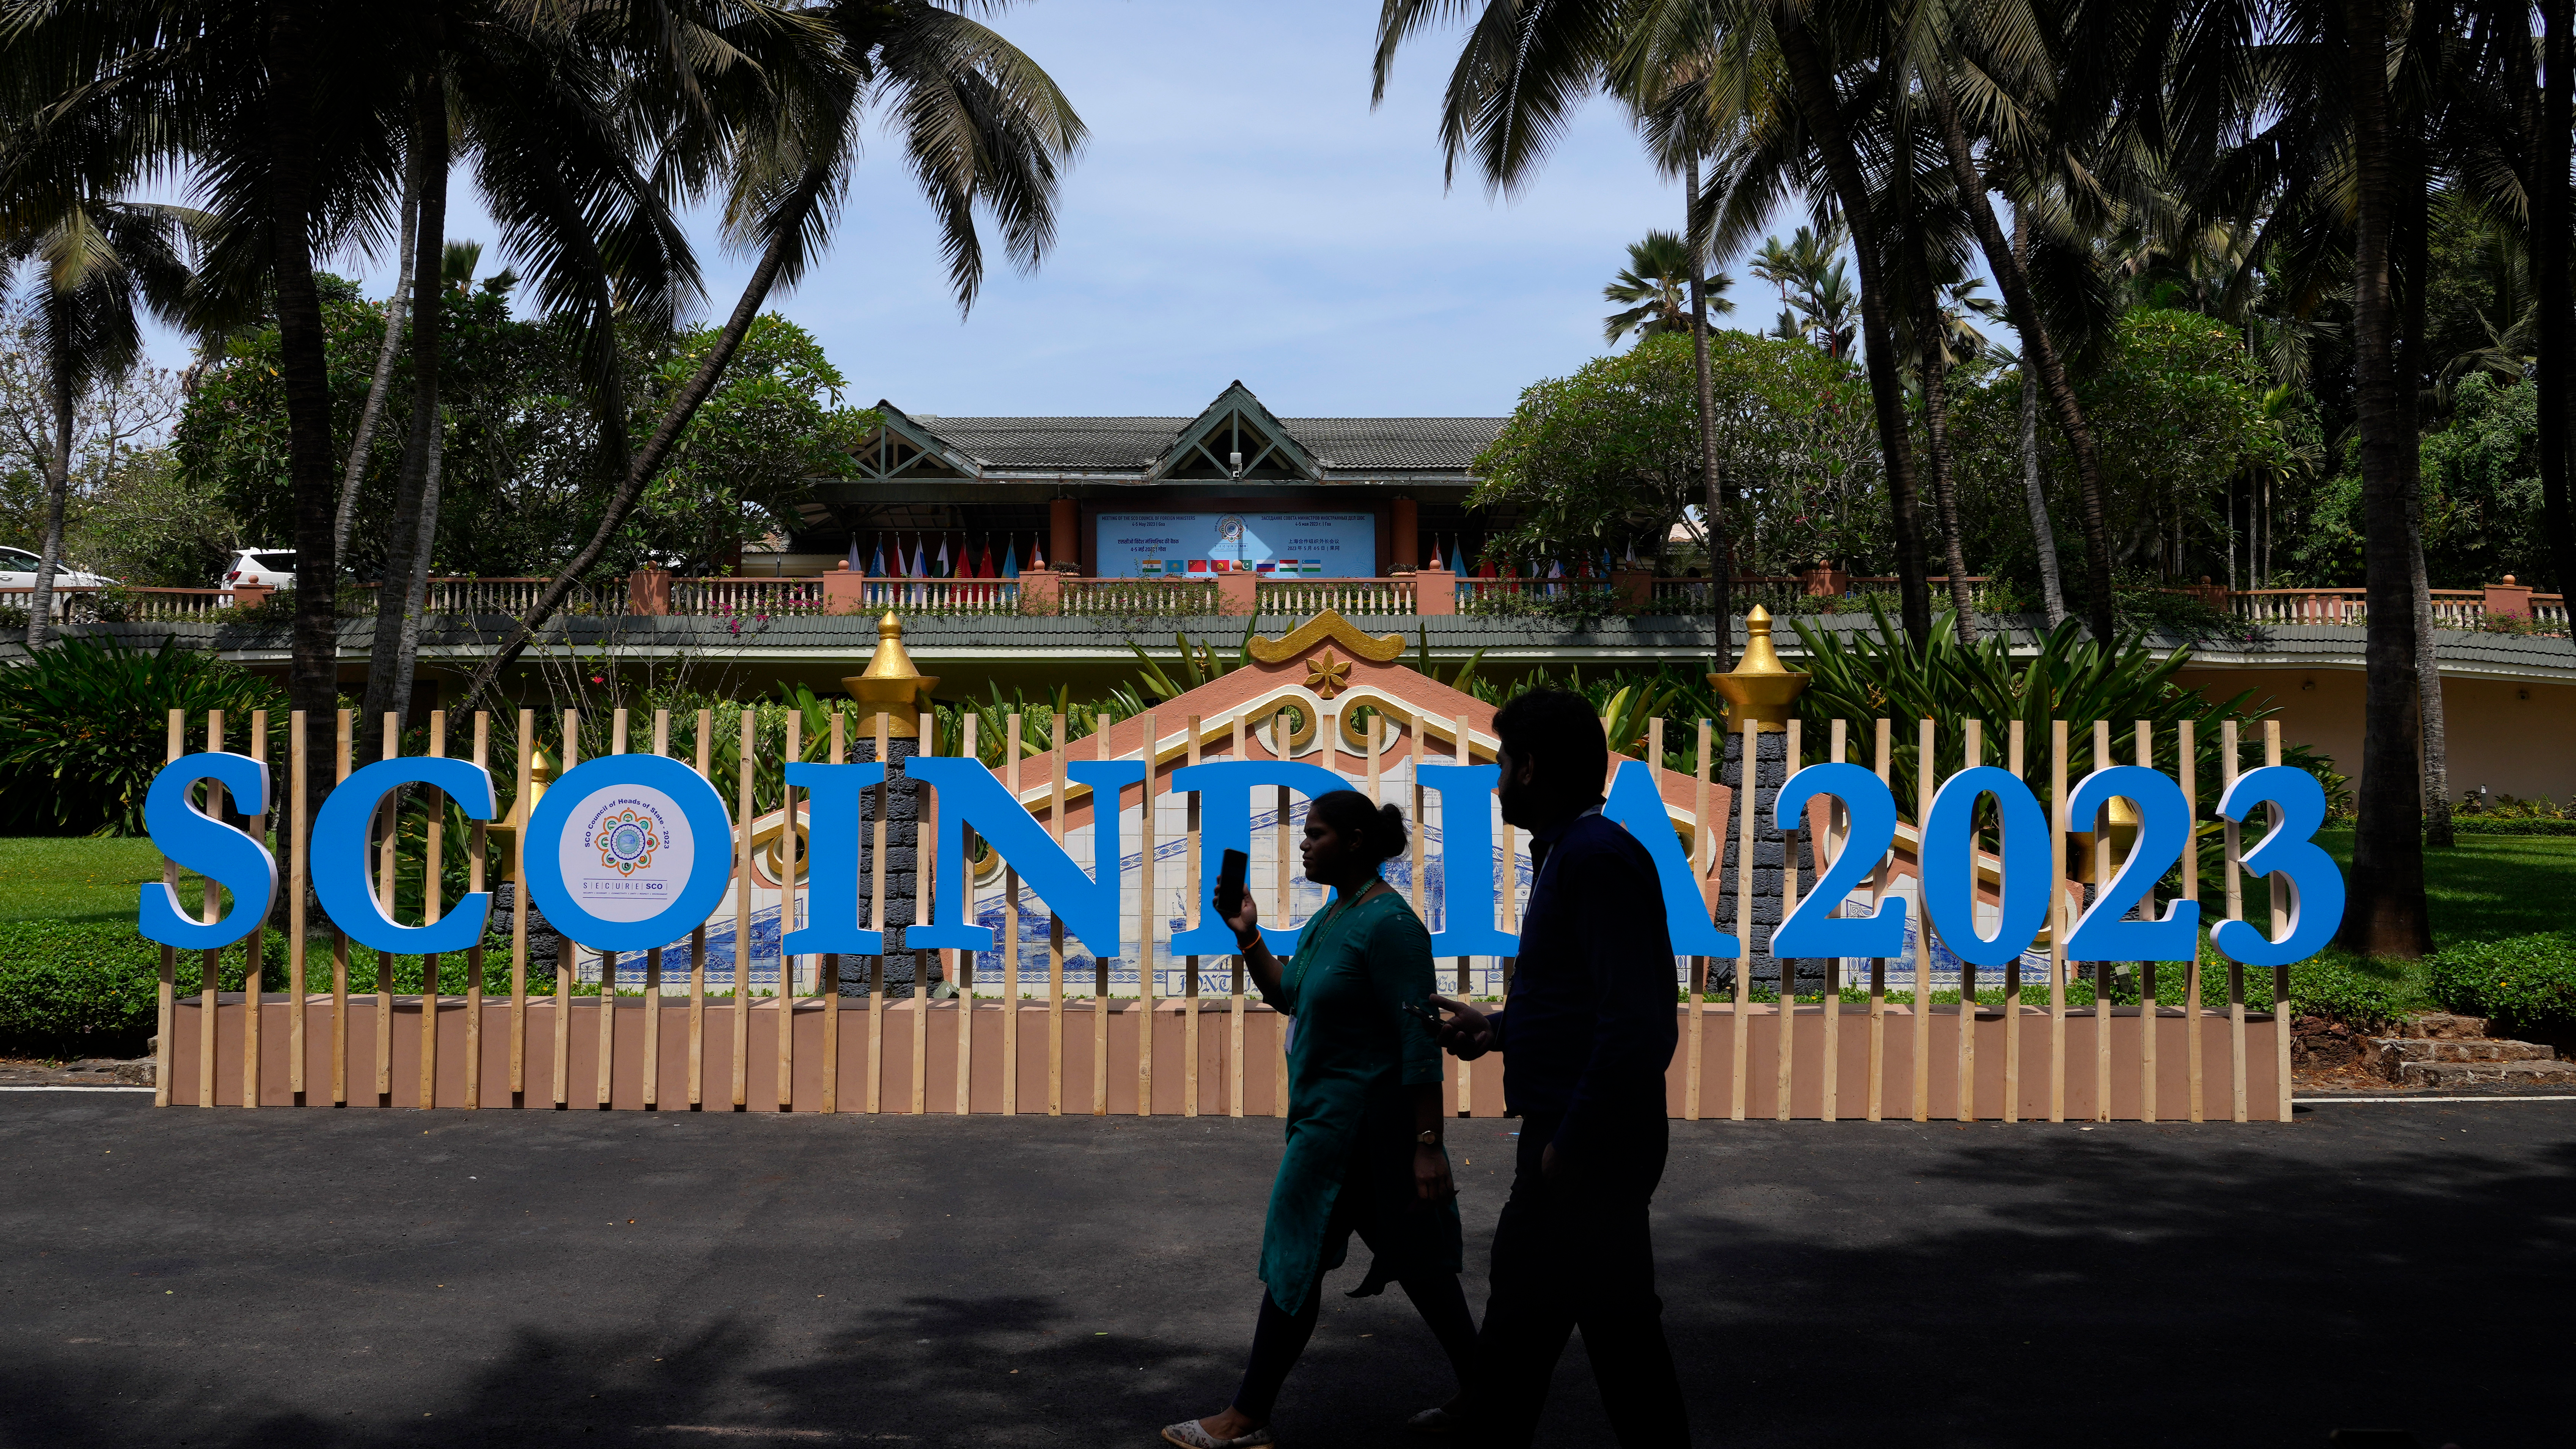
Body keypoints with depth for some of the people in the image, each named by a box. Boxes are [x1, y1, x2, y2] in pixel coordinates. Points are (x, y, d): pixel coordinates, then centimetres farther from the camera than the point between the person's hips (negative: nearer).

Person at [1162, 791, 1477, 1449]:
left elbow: (1421, 1042, -23)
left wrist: (1428, 1145, -25)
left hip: (1351, 1123, -10)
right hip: (1330, 1112, 10)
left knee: (1297, 1260, -1)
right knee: (1416, 1260, 13)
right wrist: (1247, 936, 7)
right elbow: (1288, 994, 21)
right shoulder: (1333, 914, 11)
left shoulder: (1388, 923, -19)